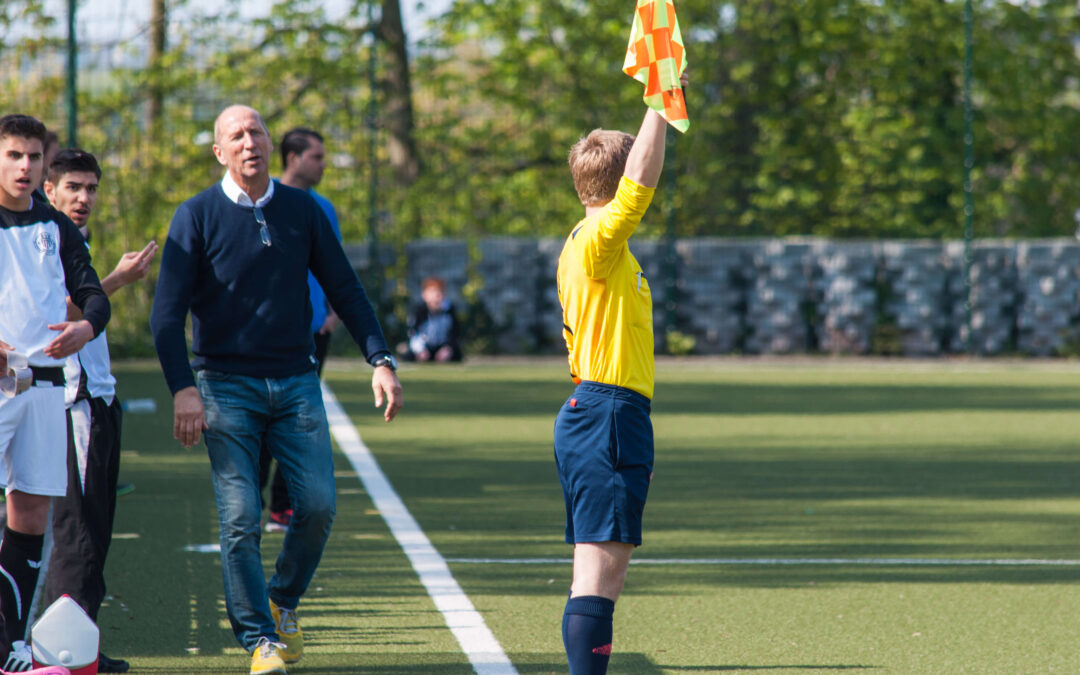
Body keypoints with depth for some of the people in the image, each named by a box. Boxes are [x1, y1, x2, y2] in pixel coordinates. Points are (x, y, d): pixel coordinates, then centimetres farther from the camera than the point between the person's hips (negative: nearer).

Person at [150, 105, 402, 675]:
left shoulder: (302, 210, 8)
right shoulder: (198, 216, -1)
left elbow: (345, 290, 12)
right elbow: (167, 311, -5)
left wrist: (380, 360, 1)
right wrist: (182, 389, -15)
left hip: (295, 380, 3)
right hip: (226, 386, -2)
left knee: (317, 505, -7)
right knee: (240, 518, -8)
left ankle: (284, 601, 18)